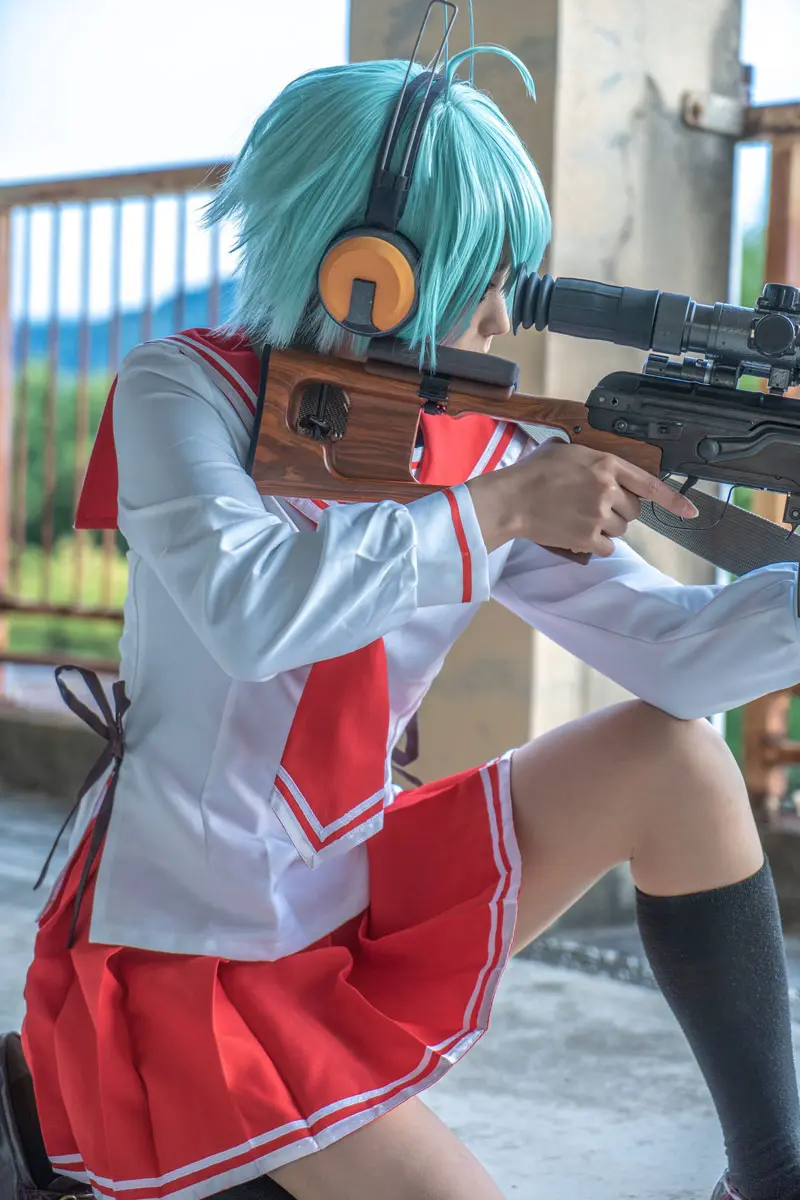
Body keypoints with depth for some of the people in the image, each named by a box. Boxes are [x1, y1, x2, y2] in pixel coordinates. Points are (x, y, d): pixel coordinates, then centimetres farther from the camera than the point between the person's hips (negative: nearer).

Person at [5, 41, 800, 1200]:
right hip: (193, 963, -6)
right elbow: (245, 608, -31)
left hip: (363, 903, 6)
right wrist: (496, 509, -26)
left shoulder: (484, 453, 1)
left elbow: (673, 645, -5)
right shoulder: (184, 394, -12)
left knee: (675, 761, -1)